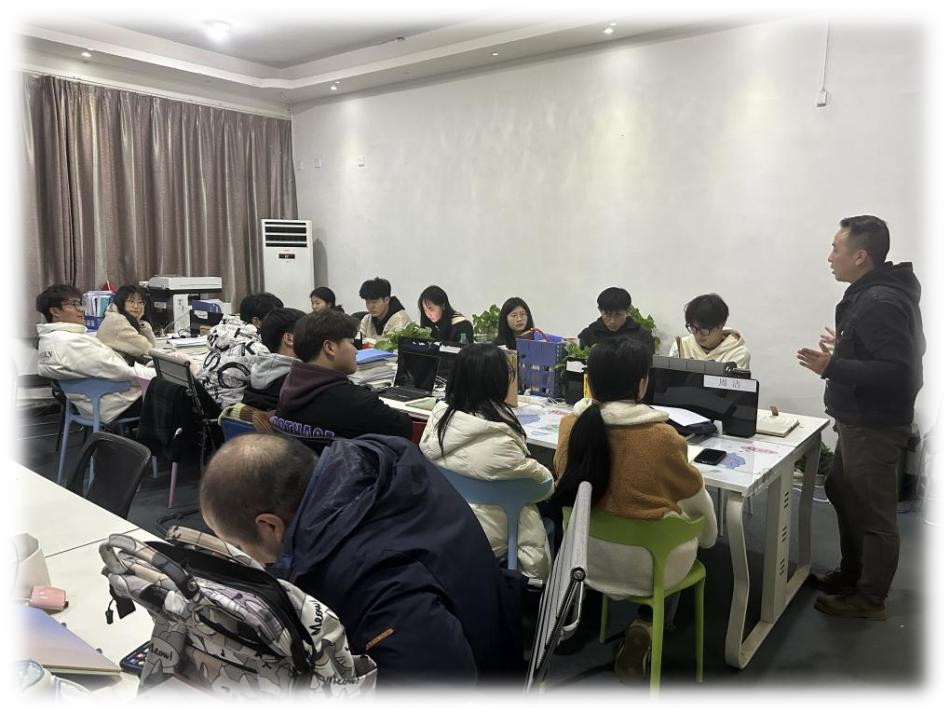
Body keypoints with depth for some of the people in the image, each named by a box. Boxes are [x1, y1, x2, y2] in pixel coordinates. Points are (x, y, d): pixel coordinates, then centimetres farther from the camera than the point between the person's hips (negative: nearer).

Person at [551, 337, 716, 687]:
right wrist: (708, 534, 17)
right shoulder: (661, 436, -23)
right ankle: (647, 627, 13)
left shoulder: (571, 424, -12)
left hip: (585, 553, 5)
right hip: (645, 563, -5)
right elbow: (694, 494, -4)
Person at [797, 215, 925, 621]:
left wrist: (832, 367, -27)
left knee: (874, 512, 3)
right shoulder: (873, 294, 9)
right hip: (859, 421, 11)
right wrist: (846, 346, 14)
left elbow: (898, 371, -29)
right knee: (844, 495, 22)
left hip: (874, 427, -11)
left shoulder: (881, 303, -23)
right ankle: (851, 574, 38)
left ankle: (870, 599, 18)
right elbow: (896, 352, 19)